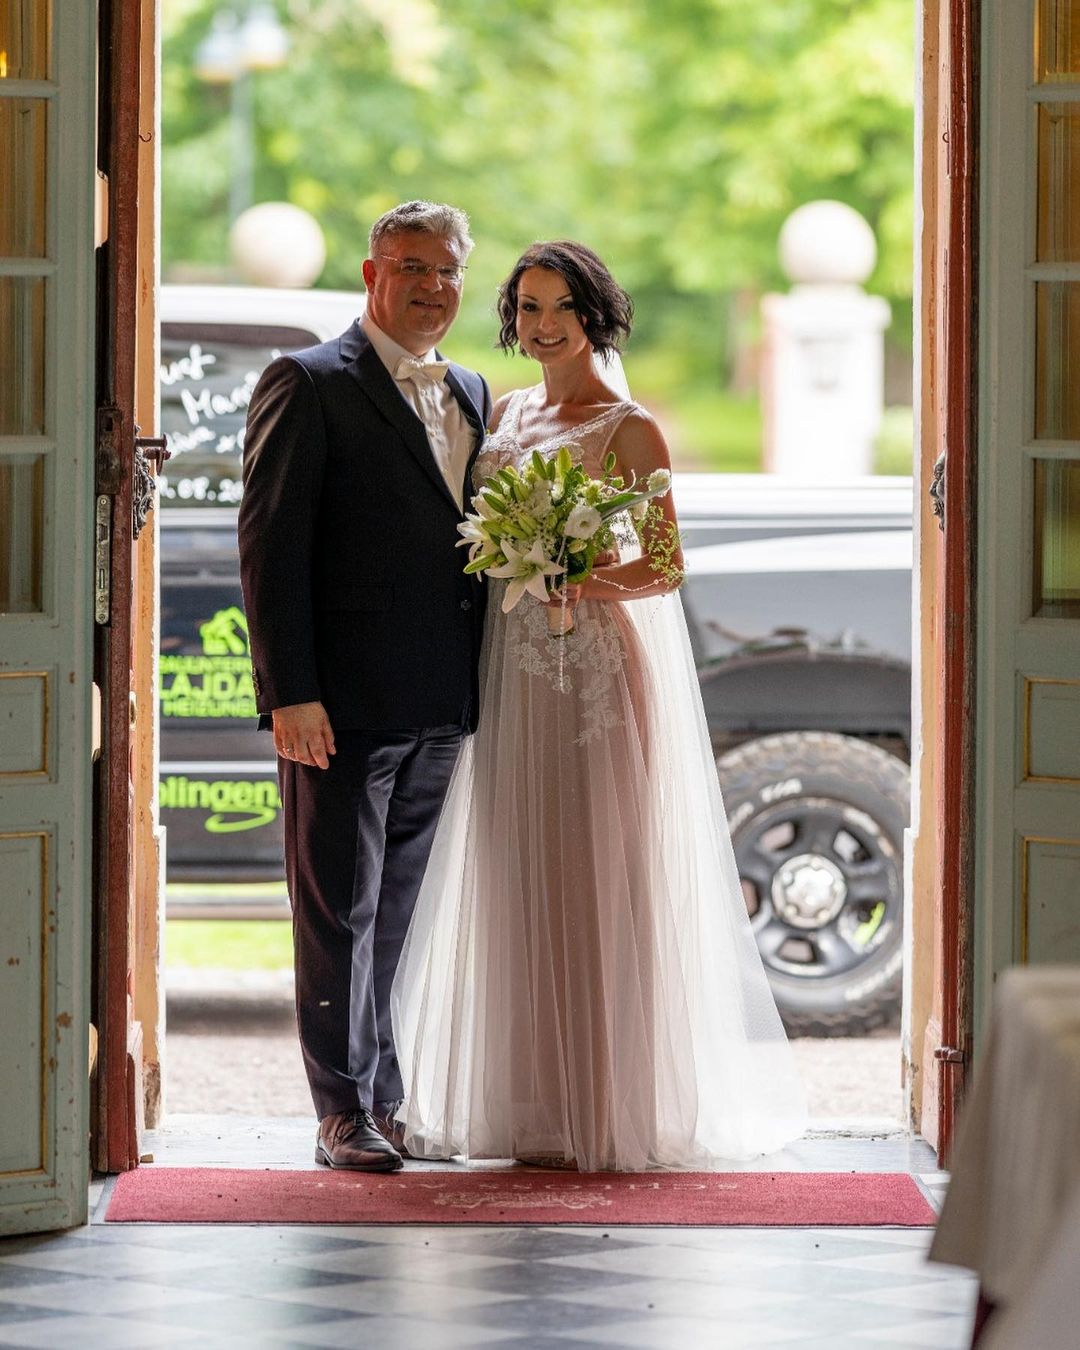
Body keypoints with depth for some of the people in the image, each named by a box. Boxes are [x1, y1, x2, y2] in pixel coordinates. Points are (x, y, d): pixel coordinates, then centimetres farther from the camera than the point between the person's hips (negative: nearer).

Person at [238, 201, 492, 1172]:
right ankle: (345, 1112, 5)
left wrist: (480, 691, 10)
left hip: (441, 707, 6)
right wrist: (289, 691, -16)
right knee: (340, 909, -1)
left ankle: (391, 1100, 19)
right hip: (344, 700, -6)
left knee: (404, 910, 12)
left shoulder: (471, 395, 16)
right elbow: (271, 544, -9)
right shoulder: (308, 385, -4)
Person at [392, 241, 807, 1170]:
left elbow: (666, 567, -7)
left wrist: (578, 580, -22)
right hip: (509, 666, 6)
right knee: (514, 881, 6)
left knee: (593, 879, -6)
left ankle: (606, 1110, -2)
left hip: (598, 665, -6)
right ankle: (527, 1103, 12)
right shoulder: (507, 413, 15)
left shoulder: (630, 429, -3)